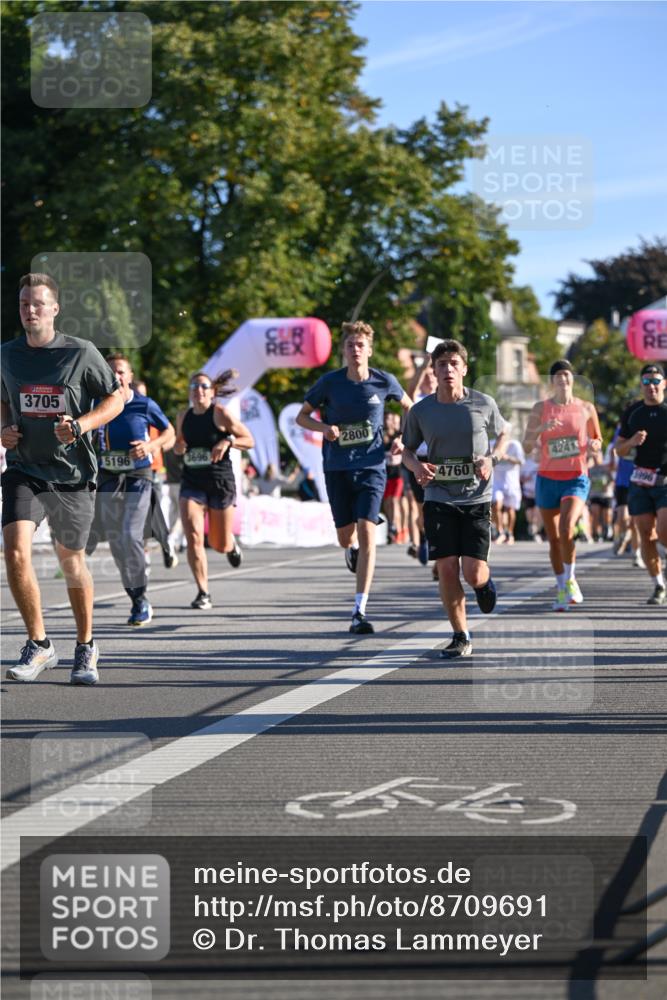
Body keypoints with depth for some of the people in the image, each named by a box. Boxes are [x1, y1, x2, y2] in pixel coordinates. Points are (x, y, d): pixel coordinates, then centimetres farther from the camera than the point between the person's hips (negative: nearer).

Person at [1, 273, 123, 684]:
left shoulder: (81, 352, -6)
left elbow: (116, 399, -1)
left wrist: (80, 425, -17)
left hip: (73, 474, -2)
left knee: (72, 559, 10)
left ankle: (86, 647, 30)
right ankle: (39, 646, -4)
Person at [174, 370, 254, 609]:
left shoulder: (220, 413, -6)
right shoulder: (184, 417, 7)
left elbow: (249, 440, -3)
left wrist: (228, 440, -21)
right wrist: (179, 447, -1)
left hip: (220, 482, -3)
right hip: (191, 483, 3)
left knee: (220, 545, 7)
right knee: (193, 538, -16)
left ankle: (231, 544, 47)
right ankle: (203, 593, -9)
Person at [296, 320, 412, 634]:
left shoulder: (385, 382, -3)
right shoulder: (330, 382, -4)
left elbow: (409, 407, 17)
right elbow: (302, 416, 7)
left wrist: (402, 438, 2)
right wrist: (323, 428, -13)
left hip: (371, 467, -1)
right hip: (337, 469, 1)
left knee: (366, 531, -16)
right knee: (346, 537, 7)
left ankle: (359, 611, -17)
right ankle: (353, 549, 50)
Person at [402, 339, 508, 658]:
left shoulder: (484, 404, -1)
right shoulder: (420, 411, 0)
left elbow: (503, 435, 15)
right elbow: (407, 450, 13)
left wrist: (492, 458, -5)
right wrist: (416, 466, -10)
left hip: (476, 499, -1)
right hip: (438, 500, 1)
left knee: (473, 572, -9)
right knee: (447, 569, -6)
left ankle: (485, 582, 31)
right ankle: (461, 637, 8)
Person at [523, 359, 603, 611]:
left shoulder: (586, 408, 3)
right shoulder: (541, 408, 2)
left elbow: (597, 438, 17)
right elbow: (527, 446, -2)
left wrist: (594, 445, -7)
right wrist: (540, 429, -20)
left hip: (576, 479, -2)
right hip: (547, 479, 2)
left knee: (566, 529, -23)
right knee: (553, 538, 6)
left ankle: (570, 579, -3)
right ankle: (562, 589, 20)